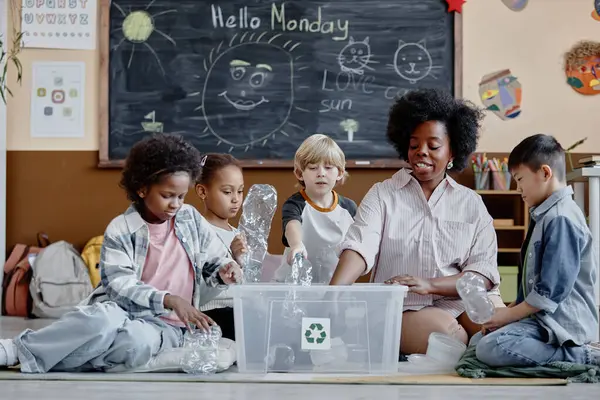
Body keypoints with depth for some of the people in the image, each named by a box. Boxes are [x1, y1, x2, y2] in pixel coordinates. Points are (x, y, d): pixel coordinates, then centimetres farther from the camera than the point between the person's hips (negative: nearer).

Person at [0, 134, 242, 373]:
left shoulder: (192, 220, 6)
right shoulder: (121, 230, -5)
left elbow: (216, 259, 15)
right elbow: (120, 285, -14)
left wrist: (224, 272, -11)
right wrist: (168, 300, -27)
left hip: (166, 325, 2)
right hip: (122, 310, -1)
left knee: (136, 342, -37)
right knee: (103, 320, -41)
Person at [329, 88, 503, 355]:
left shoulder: (471, 203, 12)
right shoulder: (383, 195, 9)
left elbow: (485, 272, 1)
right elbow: (360, 246, -10)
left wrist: (430, 284, -18)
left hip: (463, 301, 2)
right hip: (402, 309, -1)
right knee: (445, 331, -32)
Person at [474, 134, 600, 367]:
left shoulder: (560, 219, -17)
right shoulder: (546, 215, 16)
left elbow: (551, 291, -22)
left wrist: (508, 315, -12)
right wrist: (510, 311, 8)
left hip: (562, 321, -11)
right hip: (543, 316, 11)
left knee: (490, 349, -29)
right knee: (477, 341, 16)